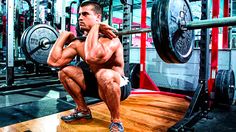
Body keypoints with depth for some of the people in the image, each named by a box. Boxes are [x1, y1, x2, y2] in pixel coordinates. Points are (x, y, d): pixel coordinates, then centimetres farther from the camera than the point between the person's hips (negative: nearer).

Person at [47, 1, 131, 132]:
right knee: (63, 71, 1)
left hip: (118, 86, -7)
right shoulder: (78, 43, -2)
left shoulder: (110, 38, -25)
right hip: (98, 83, 7)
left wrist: (94, 27, -33)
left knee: (104, 75, -40)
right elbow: (53, 61, -8)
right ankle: (83, 110, 15)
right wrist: (64, 35, -4)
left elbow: (92, 57, -47)